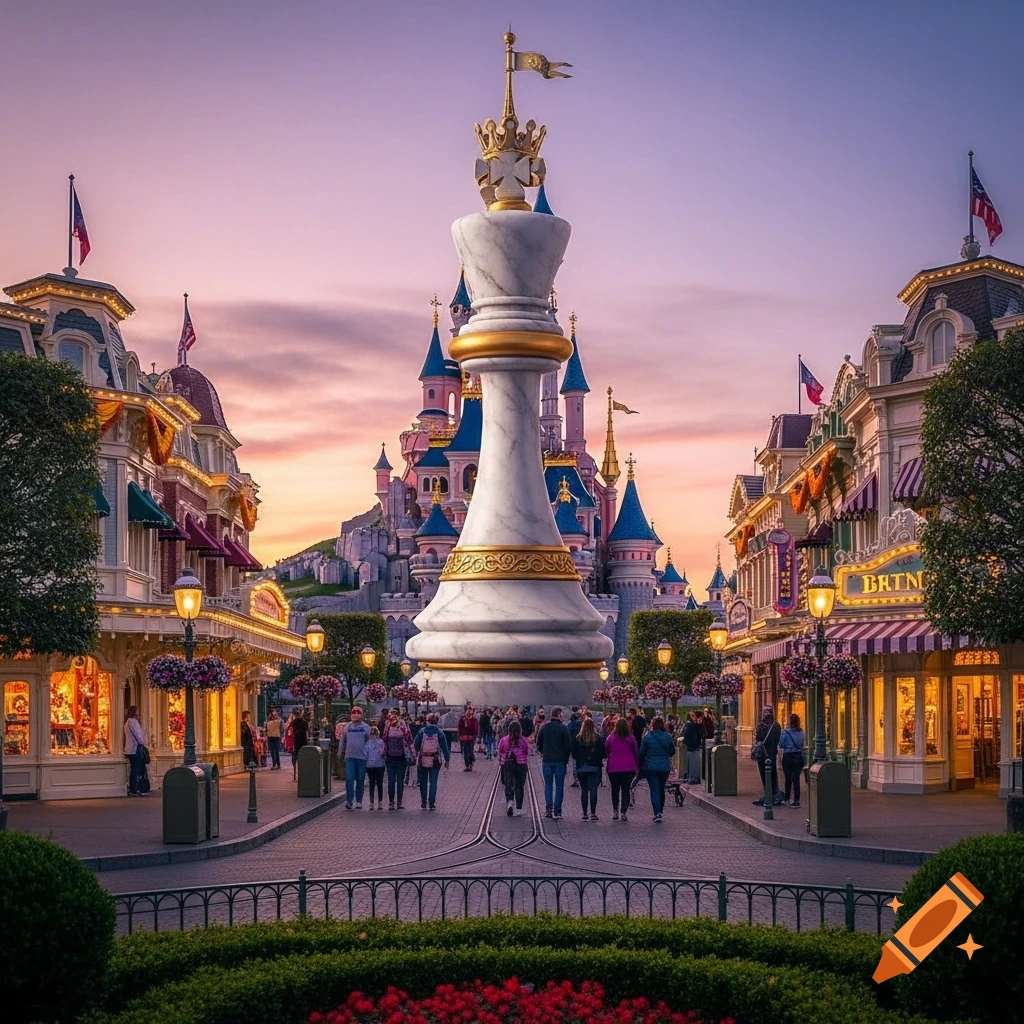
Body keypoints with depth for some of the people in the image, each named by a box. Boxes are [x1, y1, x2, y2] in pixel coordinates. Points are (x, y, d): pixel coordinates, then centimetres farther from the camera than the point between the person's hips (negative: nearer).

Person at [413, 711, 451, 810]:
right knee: (433, 782, 5)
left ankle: (423, 803, 12)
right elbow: (445, 747, -2)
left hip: (422, 760, 1)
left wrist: (415, 756, 14)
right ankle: (431, 803, 1)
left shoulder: (421, 732, -5)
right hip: (435, 761, -1)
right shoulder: (439, 733, -6)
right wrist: (447, 759, 5)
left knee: (423, 782, 11)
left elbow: (415, 745, 0)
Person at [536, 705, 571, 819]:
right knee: (559, 786, 5)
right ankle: (557, 810, 2)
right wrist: (566, 757, 8)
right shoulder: (563, 728, -7)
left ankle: (548, 808, -2)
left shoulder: (544, 727, 1)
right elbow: (568, 746, -7)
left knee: (548, 785, 10)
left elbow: (538, 742, 7)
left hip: (547, 760, 2)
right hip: (560, 761, -2)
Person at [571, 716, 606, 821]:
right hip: (595, 767, -1)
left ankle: (585, 814, 6)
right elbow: (603, 752, -2)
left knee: (584, 790, 7)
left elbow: (574, 753, 1)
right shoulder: (598, 738, -5)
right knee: (593, 790, -1)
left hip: (581, 767, 1)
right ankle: (593, 813, -7)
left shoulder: (578, 738, -3)